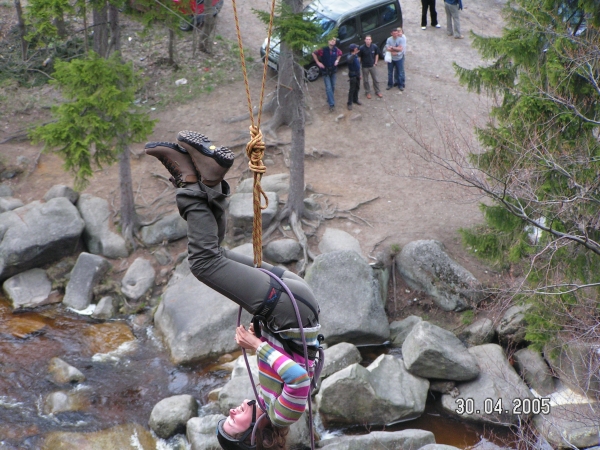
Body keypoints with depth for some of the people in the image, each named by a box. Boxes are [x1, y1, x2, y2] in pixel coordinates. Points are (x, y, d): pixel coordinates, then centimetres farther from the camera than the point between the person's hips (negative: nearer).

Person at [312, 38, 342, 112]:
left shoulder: (336, 50, -6)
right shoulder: (323, 50, -19)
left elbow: (340, 53, 17)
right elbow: (314, 53, -9)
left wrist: (337, 60, 2)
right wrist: (318, 62, -11)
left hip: (333, 70, 5)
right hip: (325, 71, -4)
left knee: (332, 87, 14)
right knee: (328, 88, -7)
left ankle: (329, 99, 35)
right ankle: (332, 104, -6)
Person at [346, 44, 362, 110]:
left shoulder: (356, 56, 5)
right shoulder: (350, 57, -22)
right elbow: (349, 60, -49)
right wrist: (353, 54, -66)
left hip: (357, 74, 8)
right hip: (353, 75, -8)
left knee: (357, 88, 19)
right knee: (352, 89, -4)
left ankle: (355, 100, 36)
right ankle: (349, 103, 3)